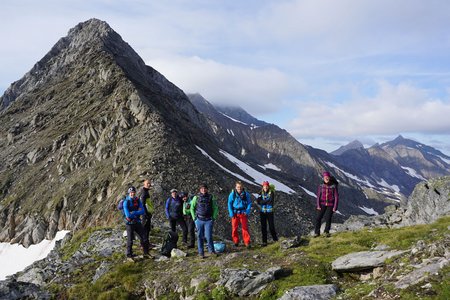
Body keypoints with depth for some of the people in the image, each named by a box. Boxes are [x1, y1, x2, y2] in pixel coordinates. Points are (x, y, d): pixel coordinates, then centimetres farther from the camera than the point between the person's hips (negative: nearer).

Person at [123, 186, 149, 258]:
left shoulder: (138, 201, 3)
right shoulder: (126, 202, -11)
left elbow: (143, 211, -8)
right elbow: (128, 215, -21)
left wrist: (134, 213, -21)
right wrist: (137, 212, -11)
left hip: (137, 222, 5)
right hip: (130, 223, -4)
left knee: (144, 238, 5)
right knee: (130, 240, 2)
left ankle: (146, 253, 18)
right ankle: (129, 255, 17)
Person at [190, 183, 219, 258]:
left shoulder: (211, 197, 2)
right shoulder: (196, 197, 1)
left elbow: (215, 208, 10)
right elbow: (192, 208, 9)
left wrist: (214, 218, 2)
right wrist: (194, 218, 3)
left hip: (208, 220, 0)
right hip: (199, 220, 0)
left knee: (209, 236, -6)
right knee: (200, 237, 5)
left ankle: (211, 250, 13)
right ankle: (201, 252, 14)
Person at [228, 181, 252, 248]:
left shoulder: (246, 194, -1)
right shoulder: (232, 194, -2)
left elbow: (249, 203, 6)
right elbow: (229, 203, 3)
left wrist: (247, 212, -7)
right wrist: (231, 213, -5)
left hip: (243, 213, 0)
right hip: (235, 213, 0)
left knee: (245, 227, -1)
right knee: (234, 228, 5)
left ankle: (247, 242, 5)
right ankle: (236, 241, 19)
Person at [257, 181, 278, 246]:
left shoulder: (271, 192, -3)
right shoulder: (261, 193, 6)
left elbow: (271, 201, -15)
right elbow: (258, 201, -6)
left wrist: (263, 201, -10)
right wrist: (267, 201, -14)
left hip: (269, 211, -3)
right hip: (262, 211, 3)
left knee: (271, 226, -2)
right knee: (263, 227, 4)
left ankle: (275, 240, 16)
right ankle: (264, 242, 10)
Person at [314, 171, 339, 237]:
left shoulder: (334, 186, -6)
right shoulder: (321, 186, -1)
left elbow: (336, 197, -3)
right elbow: (318, 196, 2)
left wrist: (335, 207, -7)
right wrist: (318, 205, -6)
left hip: (330, 205, -1)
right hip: (322, 204, 1)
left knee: (328, 219, -4)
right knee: (318, 218, -5)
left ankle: (326, 232, 18)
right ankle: (317, 232, 7)